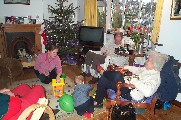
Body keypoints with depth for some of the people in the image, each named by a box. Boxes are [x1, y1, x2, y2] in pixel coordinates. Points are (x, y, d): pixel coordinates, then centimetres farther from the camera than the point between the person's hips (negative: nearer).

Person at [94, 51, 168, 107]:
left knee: (117, 75, -32)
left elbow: (147, 92, -35)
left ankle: (103, 72, 3)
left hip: (131, 94, -10)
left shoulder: (155, 77, -19)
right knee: (102, 80, 4)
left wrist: (135, 81, -29)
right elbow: (138, 69, 28)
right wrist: (127, 67, 15)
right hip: (127, 86, 10)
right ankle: (98, 102, 17)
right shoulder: (147, 69, 9)